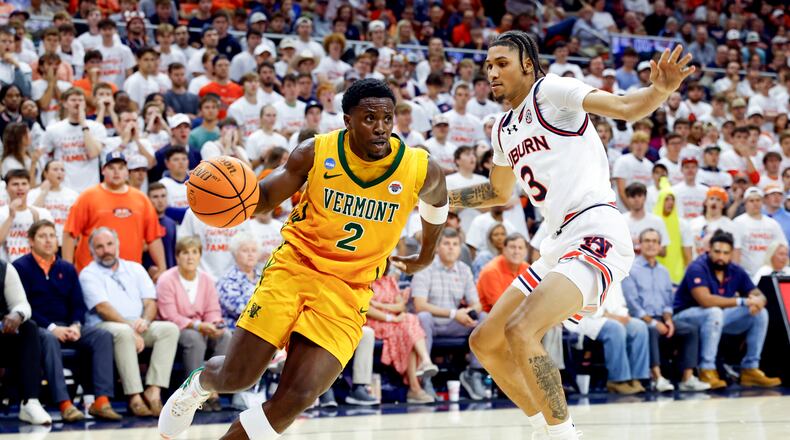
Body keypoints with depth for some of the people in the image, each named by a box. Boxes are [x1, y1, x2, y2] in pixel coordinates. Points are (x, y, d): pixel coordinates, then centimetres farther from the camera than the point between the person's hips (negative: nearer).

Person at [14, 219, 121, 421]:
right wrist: (51, 327, -19)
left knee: (103, 335, -21)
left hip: (67, 328, 5)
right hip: (37, 329, -5)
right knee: (49, 339, -40)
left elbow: (78, 304, 15)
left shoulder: (67, 269, 19)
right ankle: (64, 404, -46)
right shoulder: (21, 267, 2)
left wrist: (75, 325, -8)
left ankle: (101, 401, -31)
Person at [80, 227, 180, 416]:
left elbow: (150, 302, 12)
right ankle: (134, 397, -40)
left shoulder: (135, 269, 21)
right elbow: (103, 308, -9)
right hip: (104, 327, -5)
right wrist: (130, 328, -20)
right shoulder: (89, 274, 5)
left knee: (170, 328, -22)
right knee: (123, 332, -39)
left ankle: (154, 390, -32)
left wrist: (145, 321, -12)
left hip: (138, 326, 5)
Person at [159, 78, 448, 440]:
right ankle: (200, 382, 38)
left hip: (347, 291, 0)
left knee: (298, 396, -15)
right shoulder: (317, 152, -8)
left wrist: (425, 257, 30)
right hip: (294, 267, 0)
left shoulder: (421, 169, -8)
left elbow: (436, 205, 15)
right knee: (235, 378, 0)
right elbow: (266, 196, 4)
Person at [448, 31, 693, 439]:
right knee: (485, 342, 13)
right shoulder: (504, 129, 20)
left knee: (521, 331, -26)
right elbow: (498, 192, 38)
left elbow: (626, 107, -15)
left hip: (596, 233, -10)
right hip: (559, 244, 10)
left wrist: (659, 90, -36)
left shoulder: (549, 90, -3)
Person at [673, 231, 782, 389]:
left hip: (717, 317, 7)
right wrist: (743, 301, -31)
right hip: (687, 316, -7)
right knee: (714, 312, -38)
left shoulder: (736, 271, 0)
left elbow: (759, 295, 2)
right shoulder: (698, 268, -20)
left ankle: (750, 369, -3)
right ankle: (707, 371, -31)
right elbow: (705, 300, -34)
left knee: (760, 313, -6)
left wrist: (758, 301, -26)